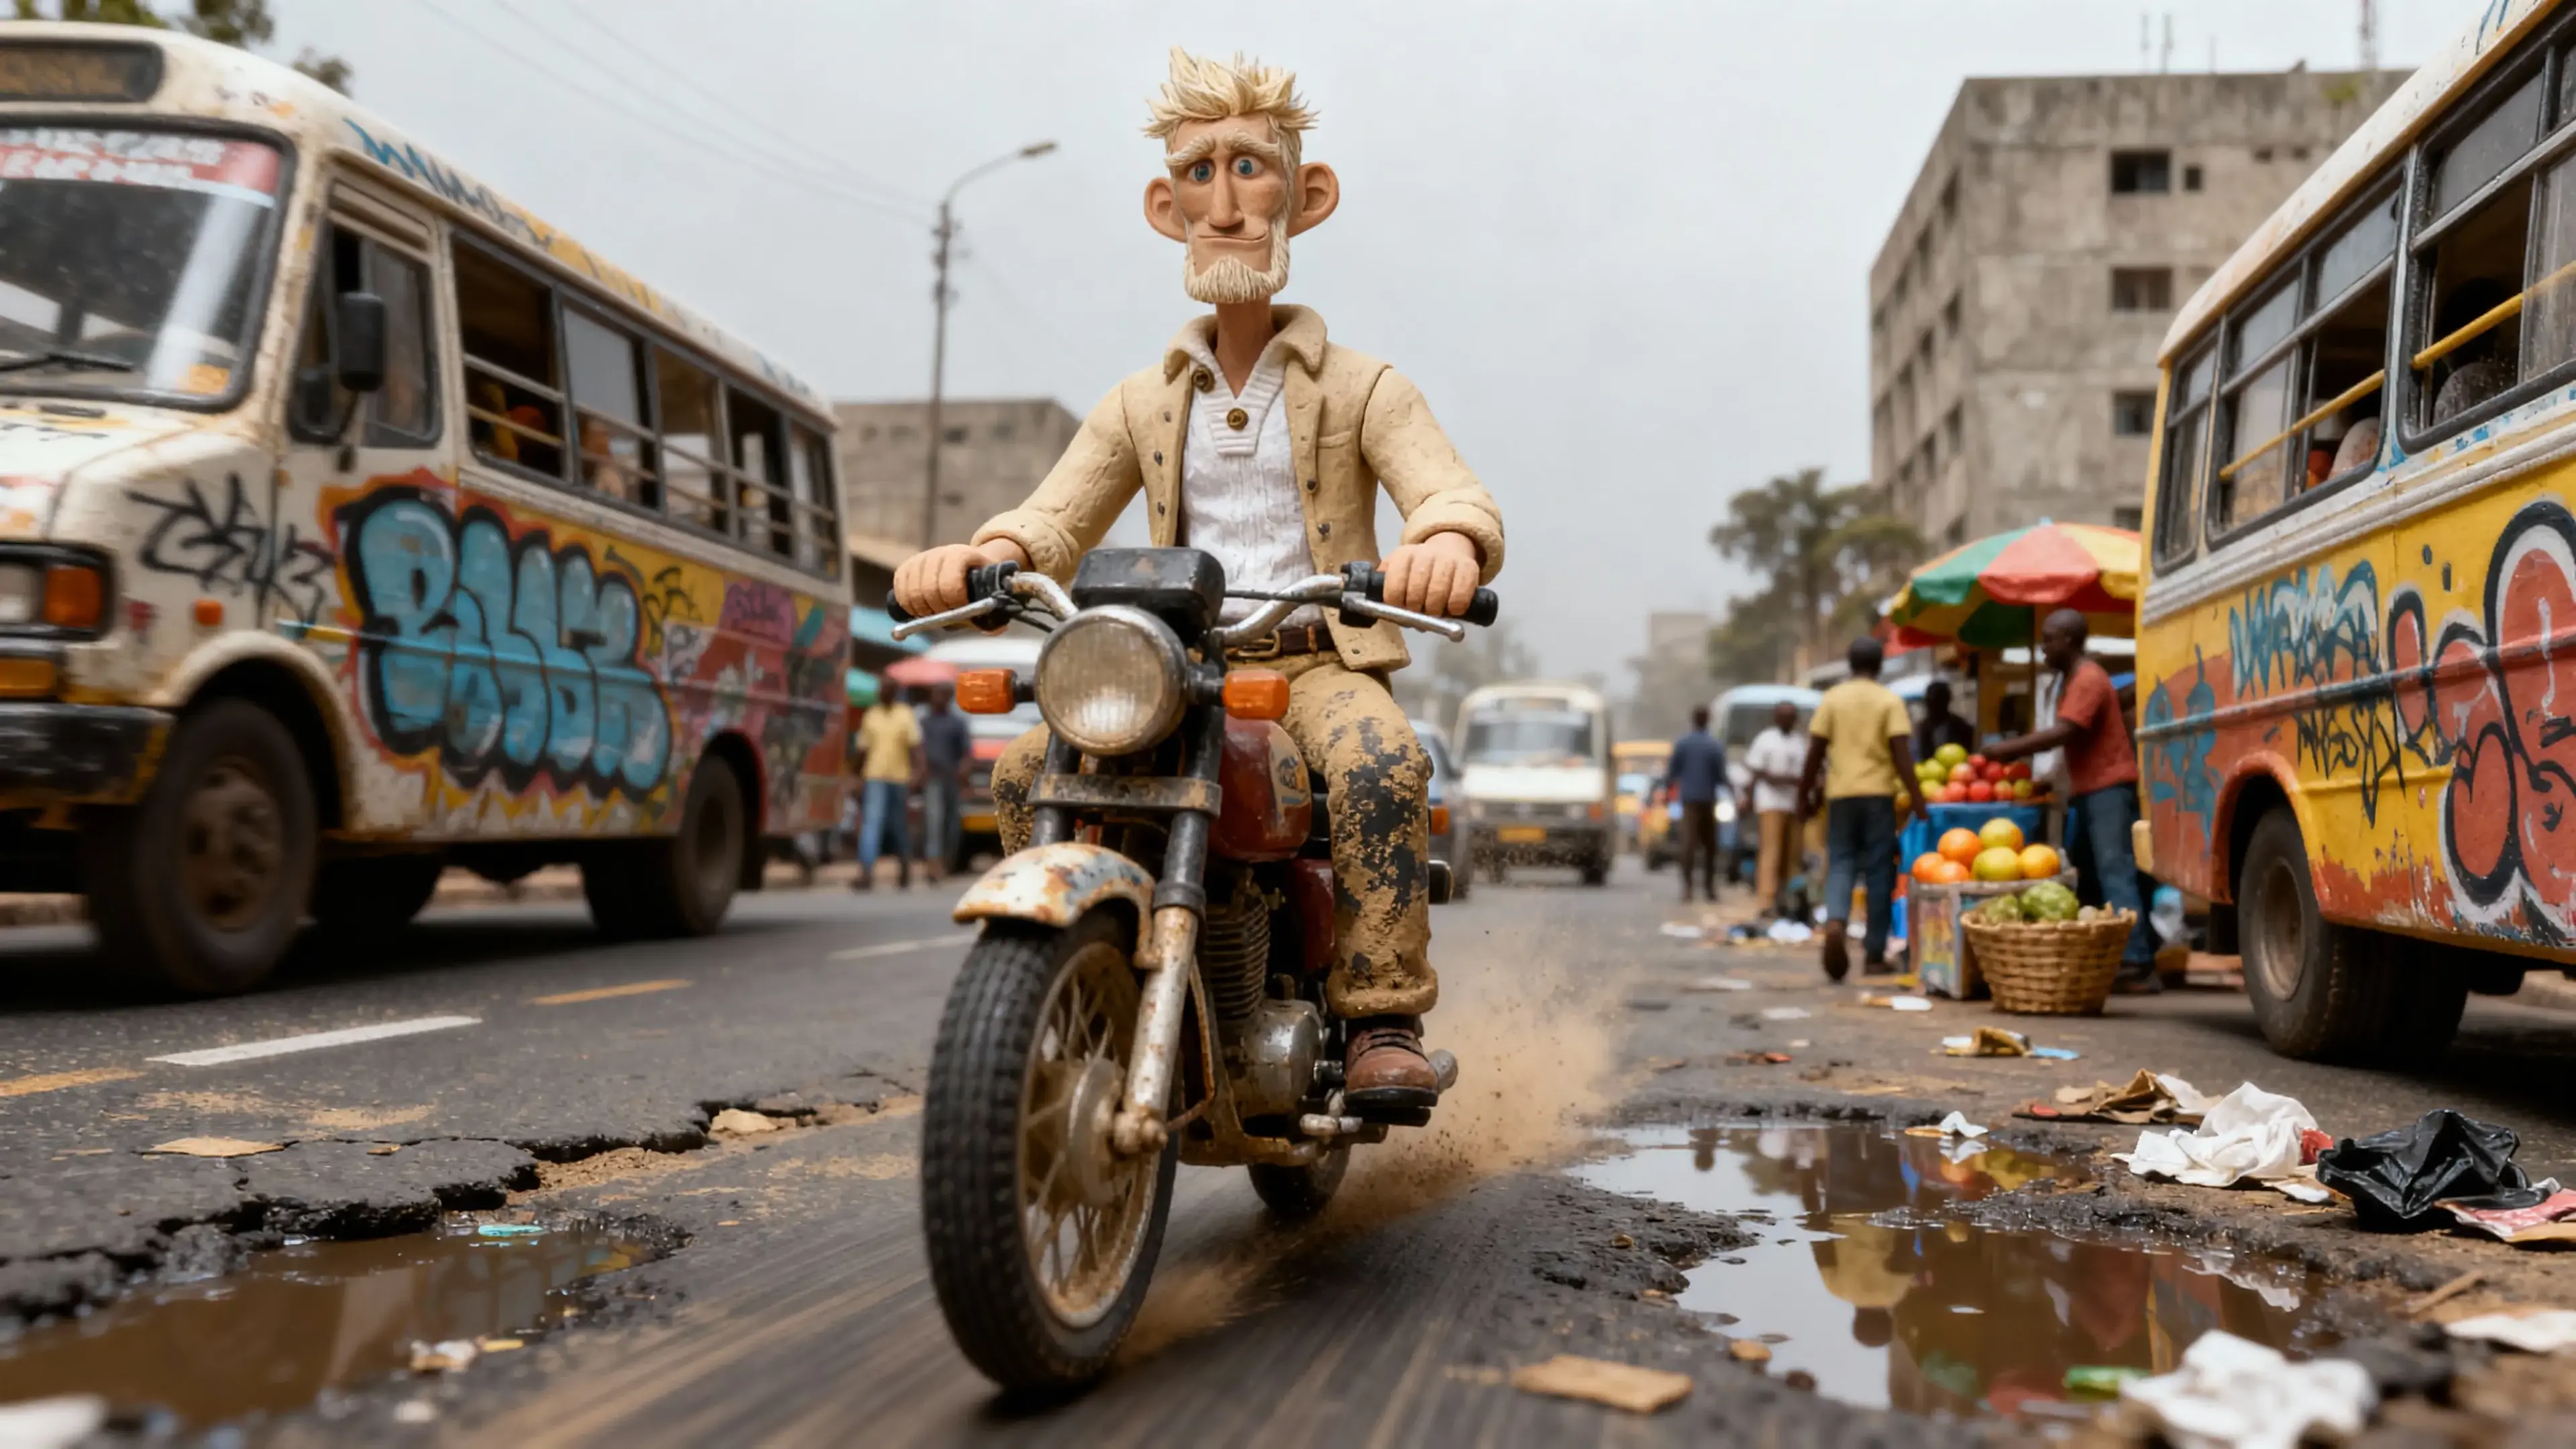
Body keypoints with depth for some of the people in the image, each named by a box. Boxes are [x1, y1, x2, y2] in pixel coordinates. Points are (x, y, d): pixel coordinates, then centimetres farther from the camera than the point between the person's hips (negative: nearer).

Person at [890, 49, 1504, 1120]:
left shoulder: (1361, 388, 7)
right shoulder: (1142, 405, 17)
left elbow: (1456, 496, -10)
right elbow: (1053, 523, 6)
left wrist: (1450, 541, -38)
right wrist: (981, 554, -20)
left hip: (1319, 661, -3)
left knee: (1380, 760, -36)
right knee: (1024, 765, -20)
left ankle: (1382, 1015, -26)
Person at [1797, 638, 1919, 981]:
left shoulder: (1831, 699, 5)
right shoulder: (1890, 701, 0)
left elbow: (1815, 752, 3)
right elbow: (1901, 751, -8)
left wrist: (1806, 793, 12)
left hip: (1841, 793, 1)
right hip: (1879, 793, -1)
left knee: (1840, 864, 6)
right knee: (1879, 873, 5)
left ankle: (1835, 923, -23)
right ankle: (1874, 956, 6)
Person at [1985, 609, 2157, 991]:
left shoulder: (2088, 679, -14)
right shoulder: (2071, 679, 16)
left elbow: (2063, 733, -23)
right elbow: (2067, 736, 16)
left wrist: (2008, 749, -18)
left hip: (2109, 787, -10)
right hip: (2087, 789, 10)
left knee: (2115, 872, -15)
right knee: (2083, 874, 11)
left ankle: (2137, 964, -18)